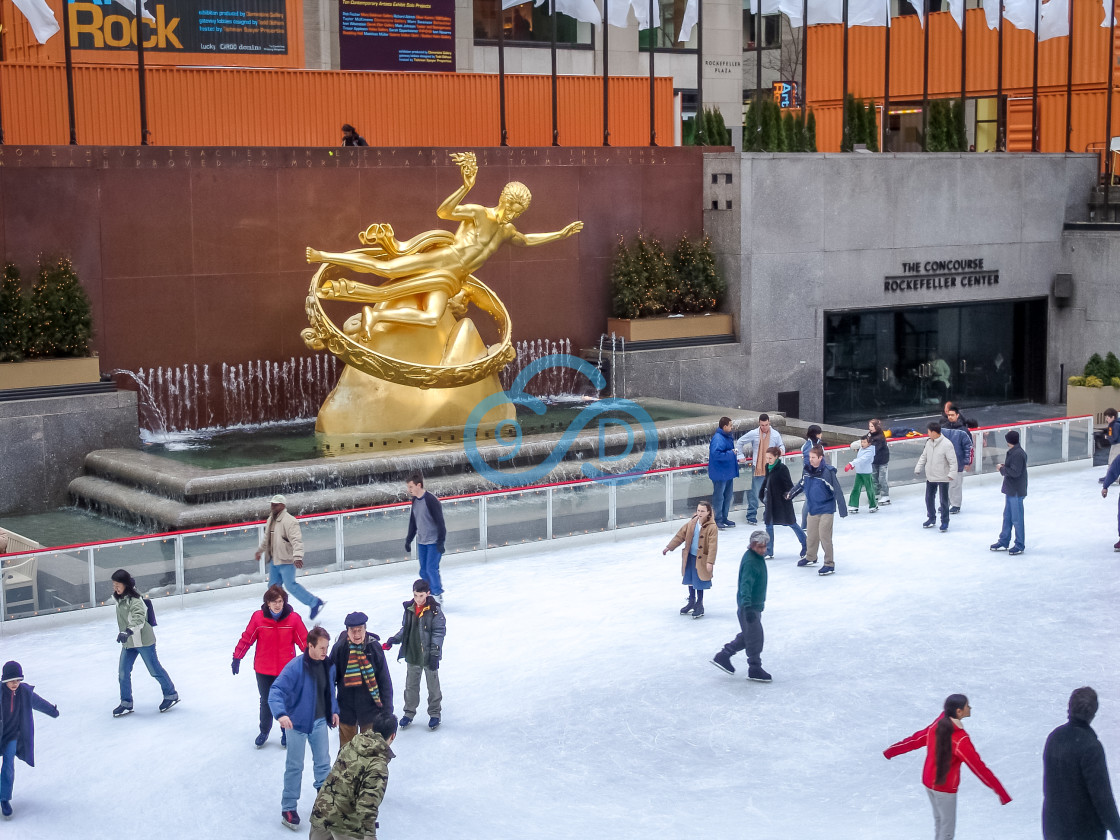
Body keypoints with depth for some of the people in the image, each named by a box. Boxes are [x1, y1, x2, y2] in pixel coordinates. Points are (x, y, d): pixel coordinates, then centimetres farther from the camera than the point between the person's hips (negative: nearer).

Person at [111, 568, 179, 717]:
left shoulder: (135, 600, -23)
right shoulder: (120, 598, 4)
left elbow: (139, 619, -38)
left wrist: (128, 632, -52)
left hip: (143, 640, -8)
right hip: (128, 643, 8)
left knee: (155, 670, 6)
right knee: (123, 672, 3)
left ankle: (171, 695, 23)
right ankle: (126, 703, 14)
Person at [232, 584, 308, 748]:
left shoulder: (293, 618, -11)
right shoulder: (258, 617, -11)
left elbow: (304, 641, -3)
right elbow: (246, 638, -2)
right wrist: (237, 658, 1)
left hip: (286, 669, 0)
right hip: (263, 670, 0)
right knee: (265, 701, 15)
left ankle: (286, 732, 33)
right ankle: (264, 731, 35)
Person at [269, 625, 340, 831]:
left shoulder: (328, 664, -5)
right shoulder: (295, 667, -24)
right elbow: (276, 691, -29)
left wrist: (334, 710, 13)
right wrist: (281, 713, -43)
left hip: (320, 722, 5)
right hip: (298, 723, -5)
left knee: (323, 762, 17)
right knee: (295, 767, 3)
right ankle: (288, 809, 15)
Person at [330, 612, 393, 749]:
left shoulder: (374, 647, -7)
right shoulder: (339, 649, -8)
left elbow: (385, 680, -1)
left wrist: (387, 708, -2)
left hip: (370, 707, 0)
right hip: (346, 707, 0)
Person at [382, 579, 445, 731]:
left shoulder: (435, 610, -14)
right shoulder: (409, 608, 0)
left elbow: (439, 632, -14)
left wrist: (435, 654, -18)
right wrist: (393, 640, -1)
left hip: (428, 655, -4)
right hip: (412, 655, 4)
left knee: (433, 685, 10)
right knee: (411, 685, 15)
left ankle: (435, 713, 25)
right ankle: (409, 713, 30)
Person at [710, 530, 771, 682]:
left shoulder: (757, 556, 7)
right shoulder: (750, 562, -24)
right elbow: (745, 585, -34)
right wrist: (747, 607, -44)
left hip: (755, 604, 10)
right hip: (749, 606, -10)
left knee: (747, 636, 18)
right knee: (755, 637, -2)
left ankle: (723, 656, 26)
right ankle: (754, 669, 11)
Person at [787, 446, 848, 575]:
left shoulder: (828, 472, -18)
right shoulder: (809, 471, 2)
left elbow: (837, 491, -19)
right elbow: (802, 484, 20)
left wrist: (842, 509, -22)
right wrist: (790, 494, 34)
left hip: (826, 510, -7)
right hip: (812, 509, 7)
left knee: (824, 536, -7)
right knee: (811, 535, 18)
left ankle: (829, 564, 3)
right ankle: (810, 557, 38)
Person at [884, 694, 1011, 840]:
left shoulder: (937, 726, -7)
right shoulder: (960, 740, -29)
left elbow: (917, 739, 7)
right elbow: (978, 767, -28)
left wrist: (892, 750, 23)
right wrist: (1000, 792, -23)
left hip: (928, 781, 8)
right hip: (945, 788, -7)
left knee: (939, 820, 24)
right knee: (948, 828, 8)